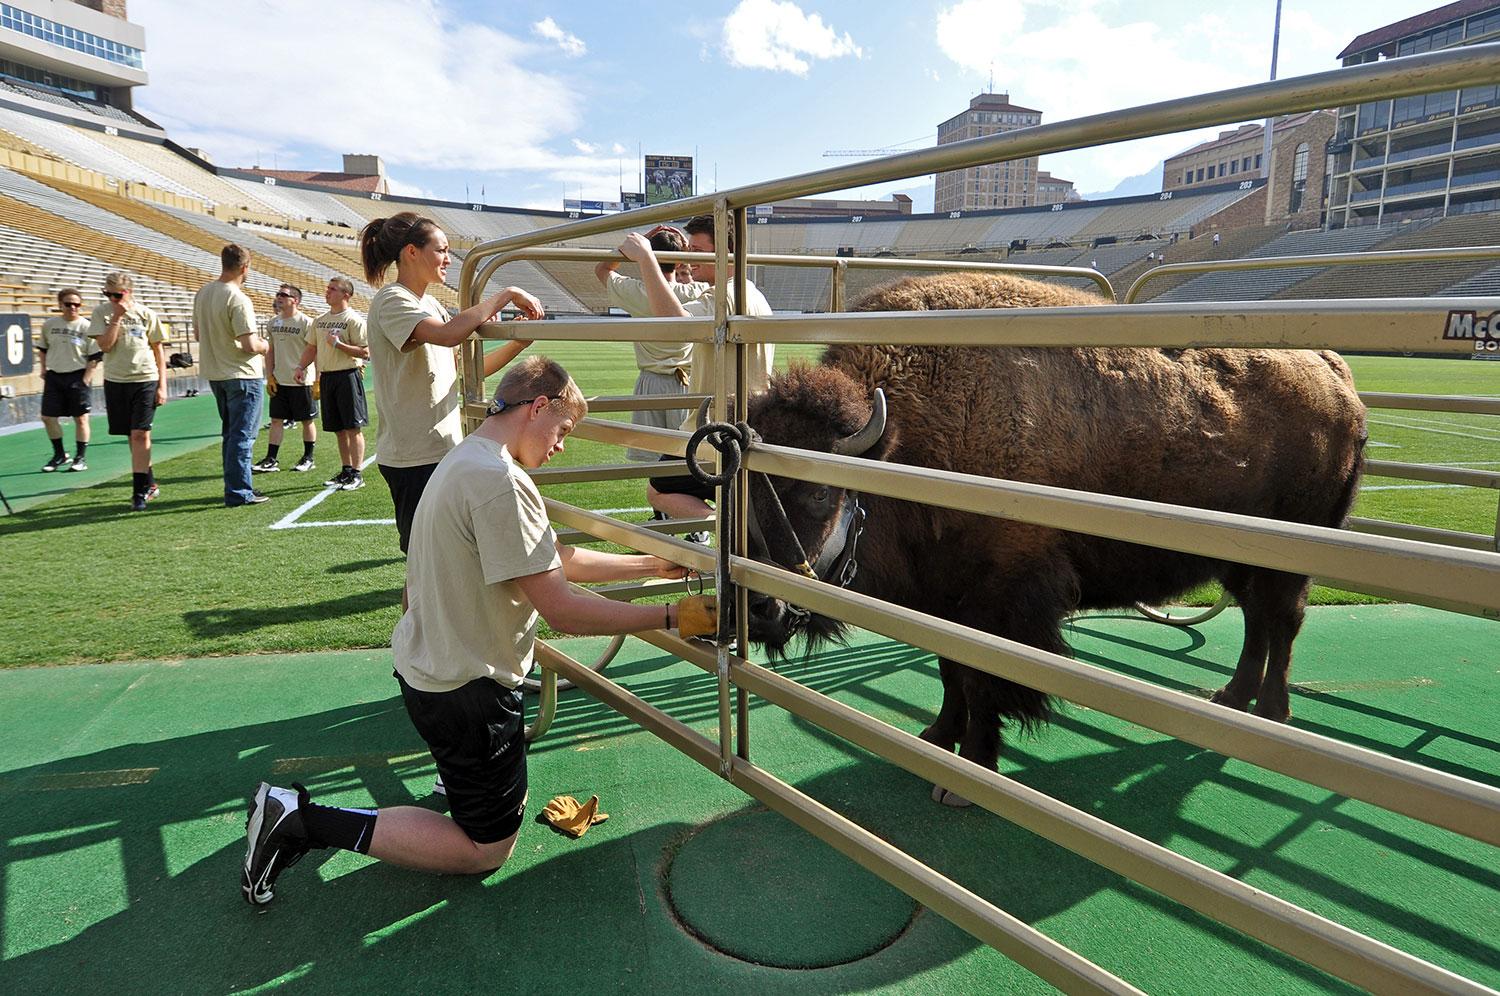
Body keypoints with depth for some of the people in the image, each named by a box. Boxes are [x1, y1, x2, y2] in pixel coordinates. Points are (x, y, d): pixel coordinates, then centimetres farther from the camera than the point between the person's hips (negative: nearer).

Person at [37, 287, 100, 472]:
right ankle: (59, 455, 20)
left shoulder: (86, 327, -6)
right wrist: (44, 370, 10)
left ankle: (80, 458, 12)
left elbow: (95, 356, -6)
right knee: (47, 417, 4)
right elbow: (42, 348, 19)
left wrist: (86, 377, -11)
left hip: (77, 376, -4)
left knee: (80, 418, 0)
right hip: (53, 376, 4)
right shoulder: (49, 325, 5)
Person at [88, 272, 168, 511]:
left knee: (140, 434, -9)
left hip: (146, 380, -2)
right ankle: (150, 484, 23)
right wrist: (117, 317, -13)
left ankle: (140, 492, -6)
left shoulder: (146, 314, 0)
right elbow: (105, 346, -10)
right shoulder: (101, 313, 1)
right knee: (133, 435, 10)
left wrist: (162, 386, -1)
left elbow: (158, 351, 4)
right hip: (115, 381, 2)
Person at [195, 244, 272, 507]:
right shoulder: (238, 299, -19)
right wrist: (264, 346, -3)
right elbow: (250, 345, -23)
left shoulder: (203, 293, 6)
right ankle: (238, 493, 1)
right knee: (242, 435, -2)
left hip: (215, 374, 8)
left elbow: (199, 334, 16)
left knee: (230, 433, 17)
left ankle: (236, 487, 25)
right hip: (242, 375, -8)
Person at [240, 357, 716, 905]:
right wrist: (671, 618, -19)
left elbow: (557, 560, 10)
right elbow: (563, 611, -27)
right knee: (487, 849, 7)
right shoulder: (500, 482, -27)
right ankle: (304, 821, 3)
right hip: (465, 690, -11)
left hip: (428, 665, 11)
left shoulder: (468, 458, 7)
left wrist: (653, 564, 10)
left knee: (510, 800, 29)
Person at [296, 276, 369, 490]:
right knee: (339, 429, 12)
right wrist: (301, 366, 8)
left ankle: (357, 474, -1)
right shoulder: (320, 320, 14)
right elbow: (312, 347, 22)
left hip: (348, 375, -7)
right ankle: (346, 471, 21)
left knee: (353, 427, -5)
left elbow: (365, 352, -14)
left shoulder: (353, 319, -8)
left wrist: (338, 344, -18)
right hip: (326, 377, 7)